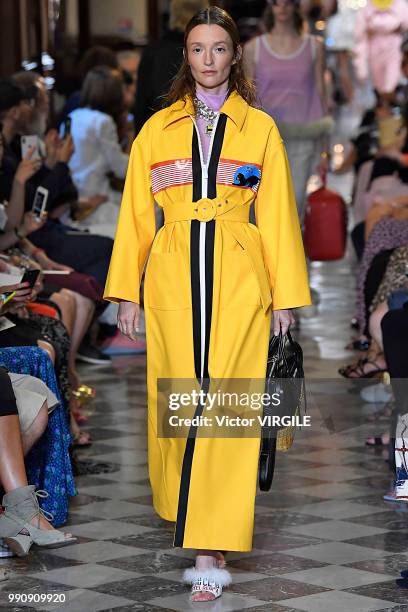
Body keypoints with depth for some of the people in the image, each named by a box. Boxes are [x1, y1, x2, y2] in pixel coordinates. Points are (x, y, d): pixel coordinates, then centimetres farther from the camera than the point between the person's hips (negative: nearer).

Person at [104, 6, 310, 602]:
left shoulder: (260, 128, 6)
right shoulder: (157, 129, 10)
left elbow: (277, 215, 6)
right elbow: (136, 214, 10)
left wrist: (285, 293, 2)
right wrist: (127, 291, 5)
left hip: (239, 278, -2)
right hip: (173, 277, 2)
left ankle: (211, 548, -8)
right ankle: (184, 508, 24)